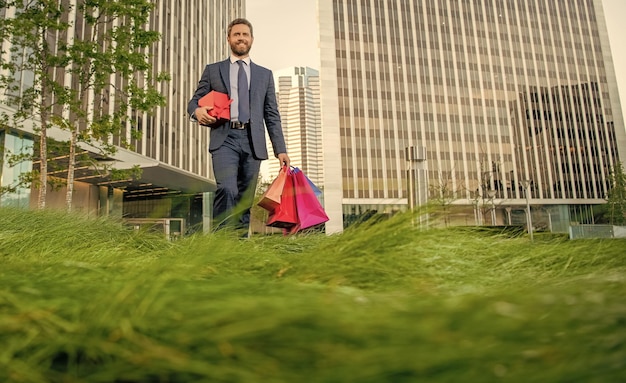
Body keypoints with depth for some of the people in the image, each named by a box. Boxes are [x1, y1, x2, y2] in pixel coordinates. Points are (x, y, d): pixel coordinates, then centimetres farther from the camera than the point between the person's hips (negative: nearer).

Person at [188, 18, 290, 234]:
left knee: (245, 199, 1)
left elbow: (272, 116, 15)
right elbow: (194, 101, 17)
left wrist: (280, 150, 5)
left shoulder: (265, 75, 20)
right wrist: (197, 111, -10)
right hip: (225, 138, -2)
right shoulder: (213, 70, 18)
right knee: (227, 189, -22)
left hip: (252, 141, 2)